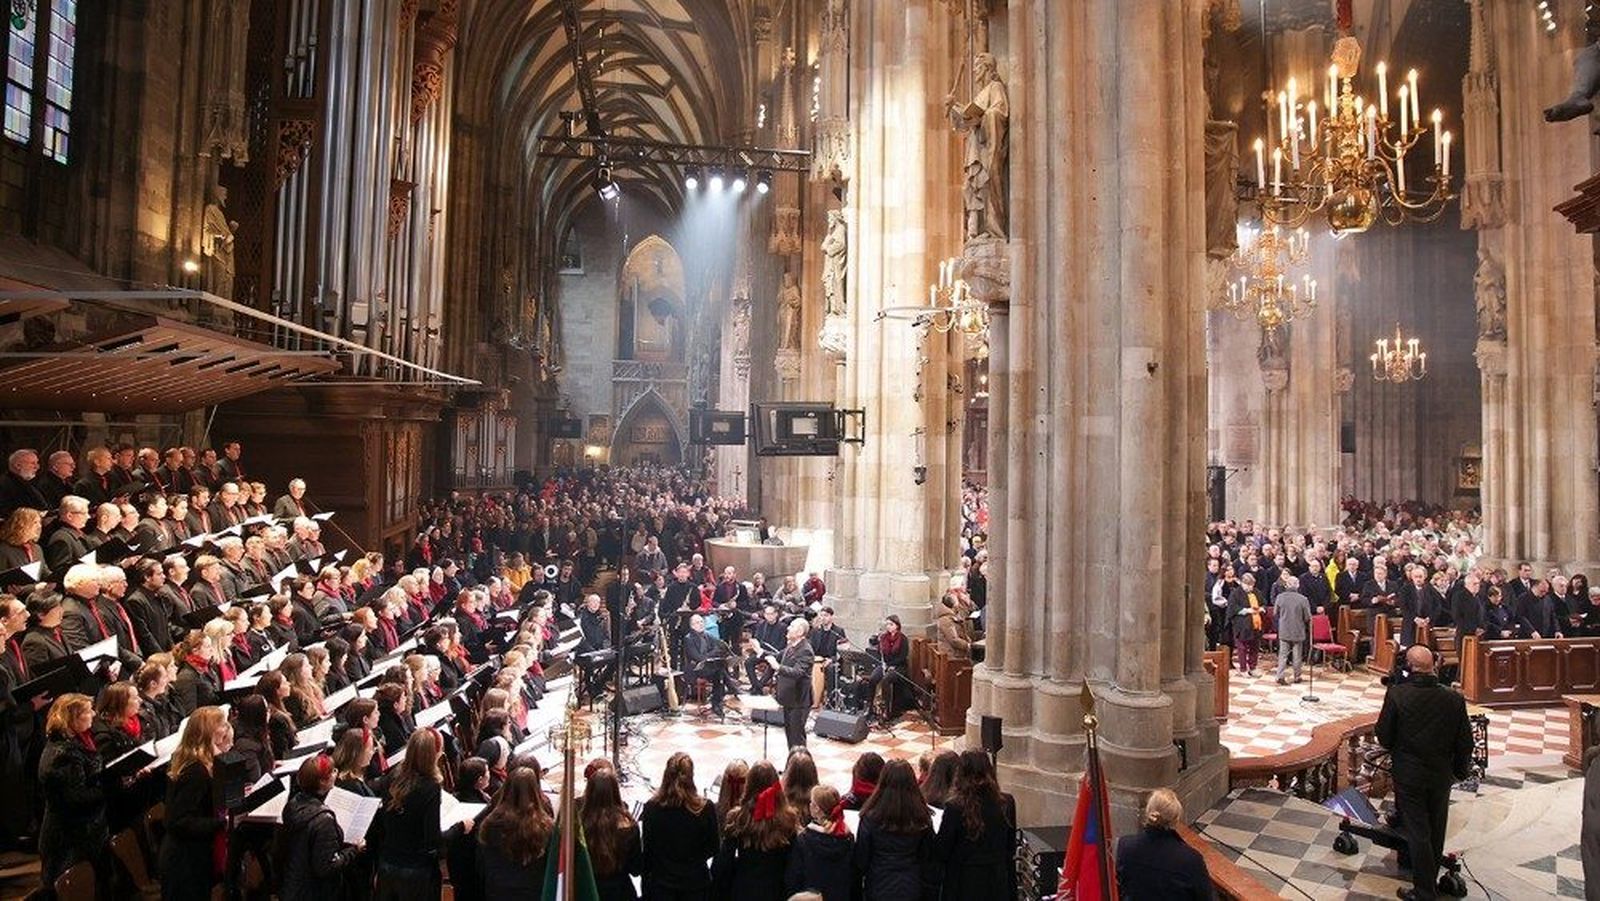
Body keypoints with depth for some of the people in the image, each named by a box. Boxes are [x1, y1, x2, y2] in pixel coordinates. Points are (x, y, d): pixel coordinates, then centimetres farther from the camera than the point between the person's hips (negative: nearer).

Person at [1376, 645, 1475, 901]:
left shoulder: (1397, 694, -21)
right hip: (1441, 775, 3)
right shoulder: (1454, 700, -13)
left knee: (1417, 833, 6)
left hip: (1408, 774, -3)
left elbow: (1383, 737, -14)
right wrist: (1461, 770, 15)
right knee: (1436, 832, 21)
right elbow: (1465, 743, -3)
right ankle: (1430, 879, 38)